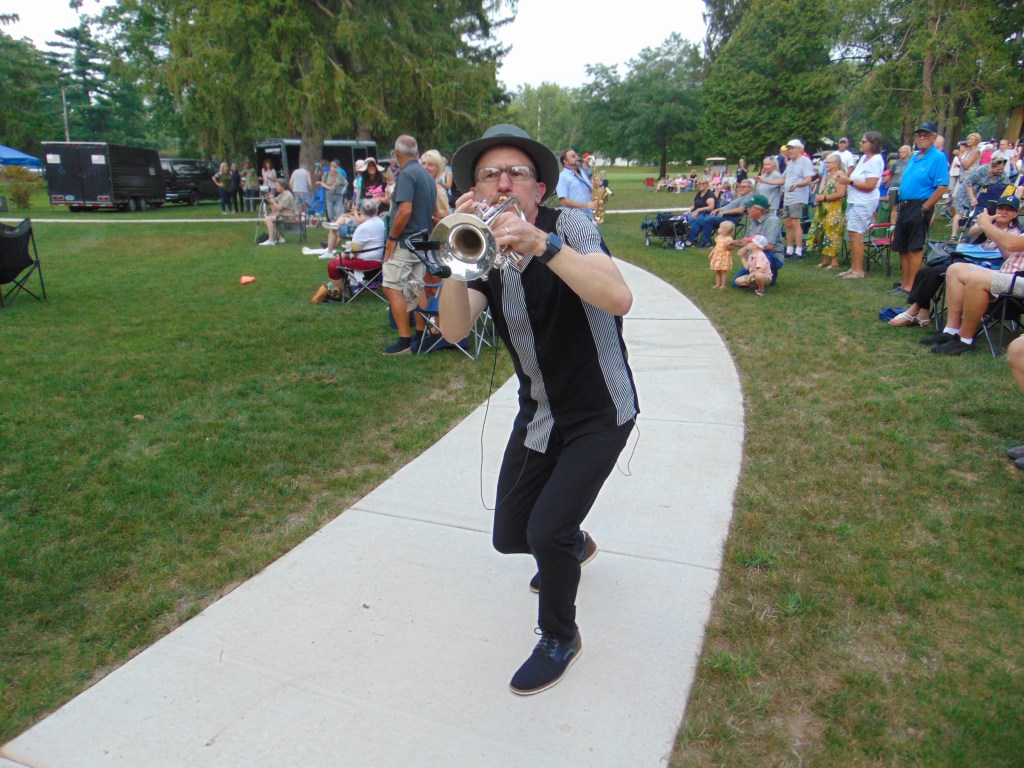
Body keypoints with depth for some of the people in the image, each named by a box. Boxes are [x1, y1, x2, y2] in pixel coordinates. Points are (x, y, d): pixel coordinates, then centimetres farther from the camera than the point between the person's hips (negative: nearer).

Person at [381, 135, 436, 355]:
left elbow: (405, 210, -23)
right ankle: (421, 334, 20)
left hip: (405, 241, -9)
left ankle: (405, 340, -8)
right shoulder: (428, 175, 13)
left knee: (392, 288, -7)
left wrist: (392, 238, -15)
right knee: (416, 288, 14)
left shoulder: (406, 174, -14)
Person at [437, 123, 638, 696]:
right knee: (511, 535, 12)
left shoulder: (570, 225, -18)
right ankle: (574, 545, 49)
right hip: (539, 414, 6)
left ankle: (560, 638, 15)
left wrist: (541, 244, -46)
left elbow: (619, 299, -36)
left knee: (547, 531, -16)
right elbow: (455, 331, -20)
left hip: (599, 414, -5)